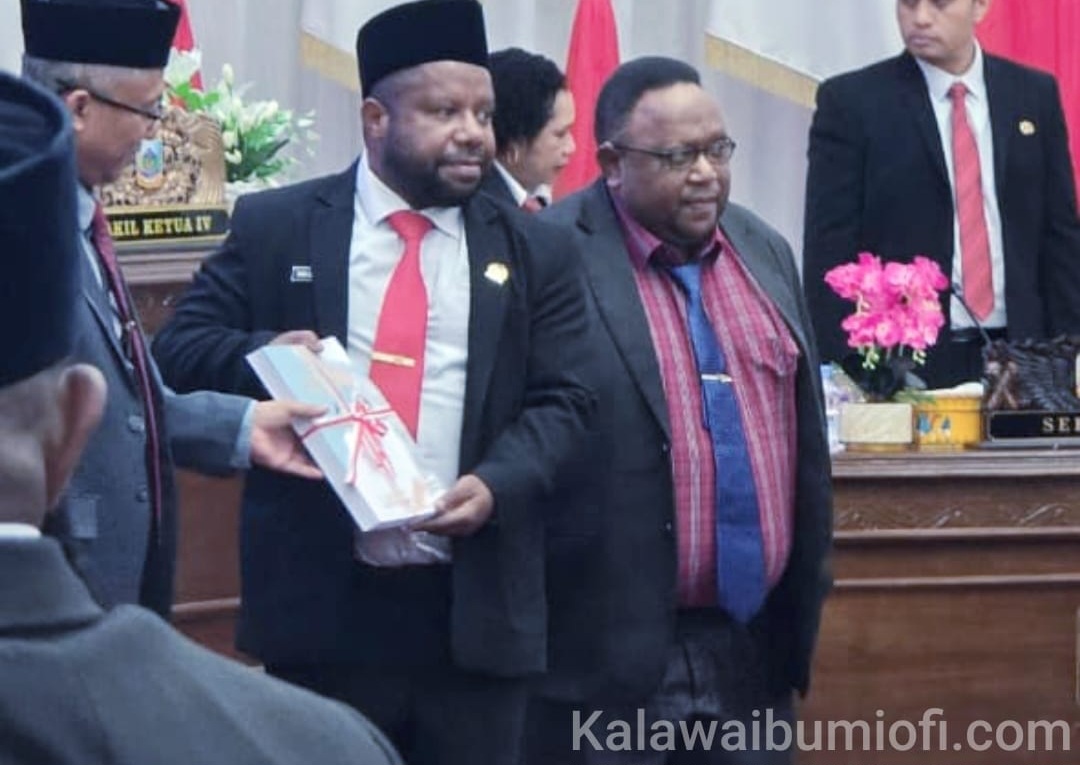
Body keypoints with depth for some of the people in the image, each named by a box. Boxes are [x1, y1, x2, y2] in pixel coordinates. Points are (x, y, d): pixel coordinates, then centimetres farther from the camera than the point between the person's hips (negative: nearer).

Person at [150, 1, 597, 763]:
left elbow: (563, 401, 4)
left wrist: (495, 485, -16)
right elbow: (180, 351, 5)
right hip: (322, 596, -1)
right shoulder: (274, 227, 6)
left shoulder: (535, 253, 9)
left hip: (477, 606, 2)